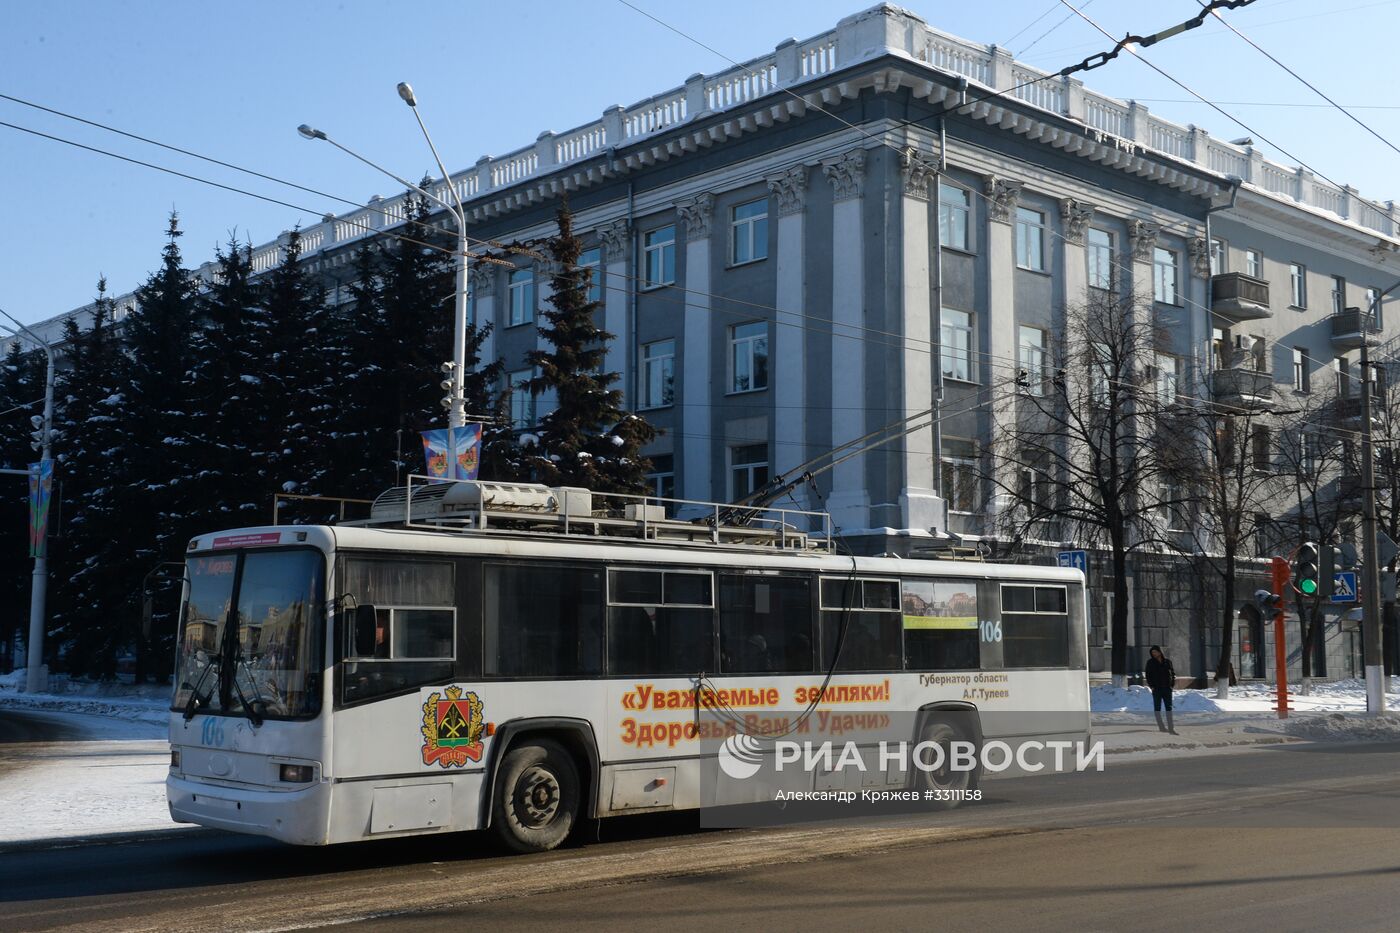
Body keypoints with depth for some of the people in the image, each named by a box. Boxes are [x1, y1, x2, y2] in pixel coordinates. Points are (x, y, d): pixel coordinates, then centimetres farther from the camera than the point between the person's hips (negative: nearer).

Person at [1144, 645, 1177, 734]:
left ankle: (1171, 728, 3)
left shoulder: (1167, 661, 4)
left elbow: (1172, 672, 11)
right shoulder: (1150, 662, 0)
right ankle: (1162, 727, 3)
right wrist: (1151, 685, -8)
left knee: (1169, 707, 2)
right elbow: (1147, 675, 1)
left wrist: (1172, 684, 0)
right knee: (1157, 707, 0)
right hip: (1156, 689, -2)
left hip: (1167, 688, 2)